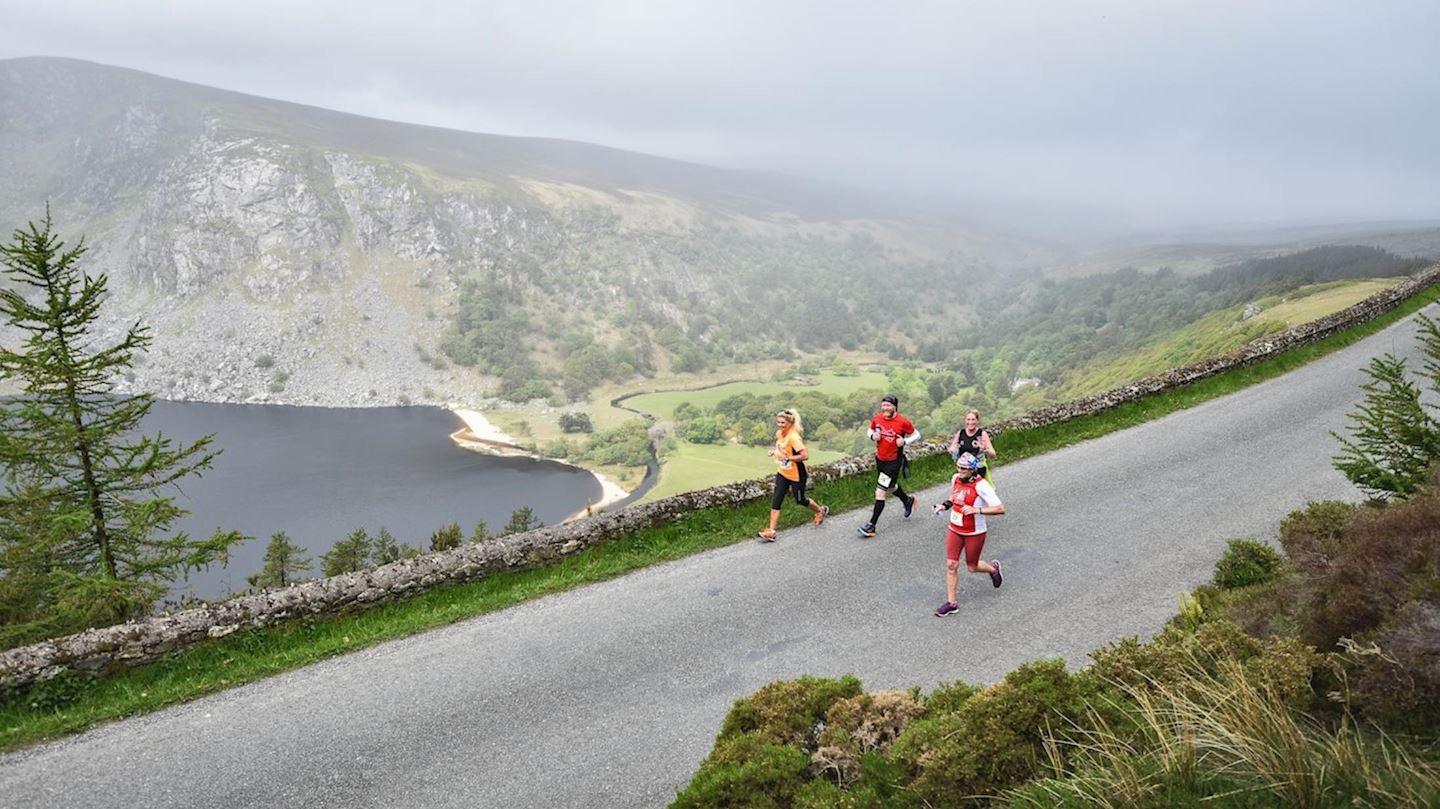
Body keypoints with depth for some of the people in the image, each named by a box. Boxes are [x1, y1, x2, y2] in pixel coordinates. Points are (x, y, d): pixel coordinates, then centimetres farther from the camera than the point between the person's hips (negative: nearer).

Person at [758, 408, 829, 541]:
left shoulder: (794, 437, -26)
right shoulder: (779, 433, -1)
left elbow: (805, 455, -31)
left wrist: (787, 458, -31)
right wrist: (774, 451, 2)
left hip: (796, 475, -7)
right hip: (782, 473, 7)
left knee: (800, 500, 14)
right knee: (776, 500, -4)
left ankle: (821, 510, 43)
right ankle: (771, 532, -4)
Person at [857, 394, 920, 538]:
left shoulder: (903, 422, -16)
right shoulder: (877, 418, -4)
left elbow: (916, 435, -2)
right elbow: (871, 430, 15)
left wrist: (905, 441, -20)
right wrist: (873, 435, -8)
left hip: (894, 461, -6)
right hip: (879, 459, 6)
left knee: (880, 492, -9)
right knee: (890, 487, 26)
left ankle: (871, 526, -3)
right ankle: (908, 500, 57)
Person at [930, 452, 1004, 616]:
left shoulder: (981, 486, -24)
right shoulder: (955, 479, -3)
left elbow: (1000, 509, -25)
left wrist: (976, 510, -33)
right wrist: (945, 505, 0)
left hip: (974, 533, -5)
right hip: (955, 530, 5)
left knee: (972, 567, 12)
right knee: (951, 564, 0)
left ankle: (993, 568, 45)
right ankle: (951, 602, 10)